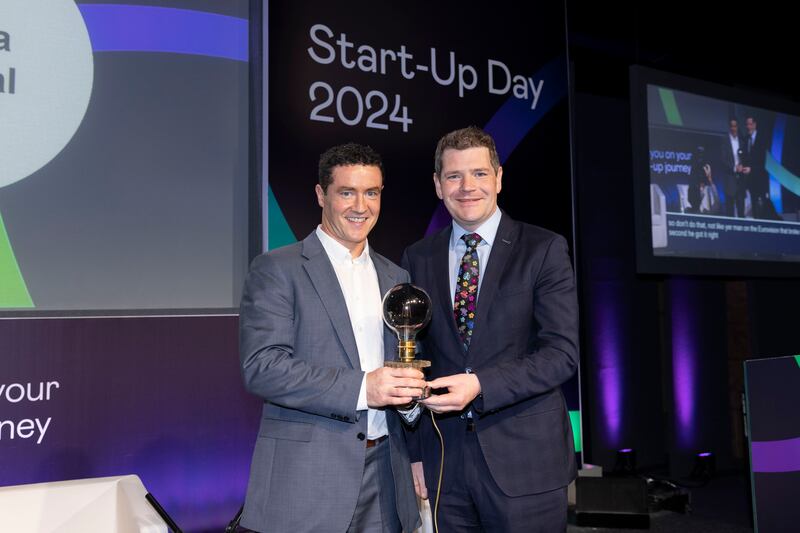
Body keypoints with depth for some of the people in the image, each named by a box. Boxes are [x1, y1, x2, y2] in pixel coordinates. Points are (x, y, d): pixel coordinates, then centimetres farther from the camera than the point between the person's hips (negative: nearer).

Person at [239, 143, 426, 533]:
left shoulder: (395, 277, 12)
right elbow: (261, 367, -16)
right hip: (306, 478, -5)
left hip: (385, 475, 6)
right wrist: (361, 389, -22)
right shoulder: (276, 269, -6)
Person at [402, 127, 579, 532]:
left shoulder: (545, 250, -3)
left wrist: (480, 385, -21)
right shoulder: (417, 259, 7)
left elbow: (562, 353, -10)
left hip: (526, 462, -2)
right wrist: (414, 451, 5)